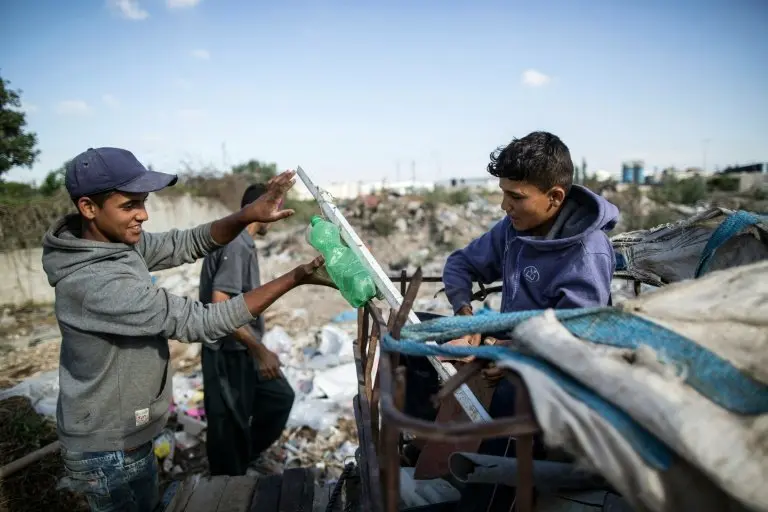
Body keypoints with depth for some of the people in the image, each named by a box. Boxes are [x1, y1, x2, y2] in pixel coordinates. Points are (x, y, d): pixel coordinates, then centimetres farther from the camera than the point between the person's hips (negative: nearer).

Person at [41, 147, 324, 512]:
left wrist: (247, 216, -26)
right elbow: (200, 322, -33)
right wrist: (295, 278, -32)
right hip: (108, 449, -8)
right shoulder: (99, 284, -34)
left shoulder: (118, 241, -6)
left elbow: (189, 244, -6)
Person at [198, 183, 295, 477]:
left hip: (243, 350, 10)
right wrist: (261, 351, -28)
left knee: (280, 396, 19)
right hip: (230, 353, -10)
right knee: (231, 426, 6)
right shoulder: (237, 245, -22)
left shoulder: (239, 241, 10)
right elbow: (220, 306, -30)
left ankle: (248, 455, 35)